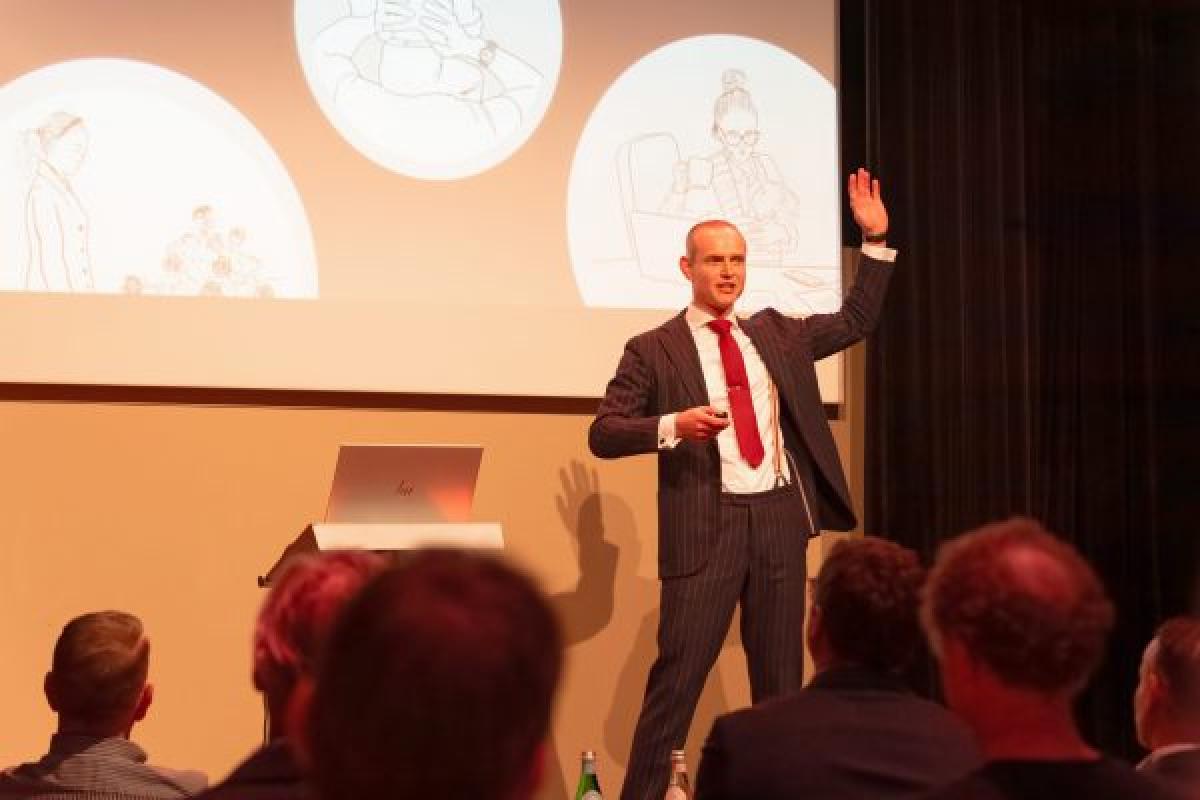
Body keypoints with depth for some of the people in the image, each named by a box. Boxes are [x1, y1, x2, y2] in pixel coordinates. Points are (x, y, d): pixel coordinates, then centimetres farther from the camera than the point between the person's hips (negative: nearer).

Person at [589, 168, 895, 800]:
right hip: (706, 524, -5)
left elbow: (855, 322, 22)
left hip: (780, 516, 5)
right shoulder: (653, 350, 0)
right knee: (678, 675, -5)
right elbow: (604, 434, -4)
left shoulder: (775, 334, 14)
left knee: (780, 677, 11)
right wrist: (675, 424, -21)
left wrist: (876, 239, 13)